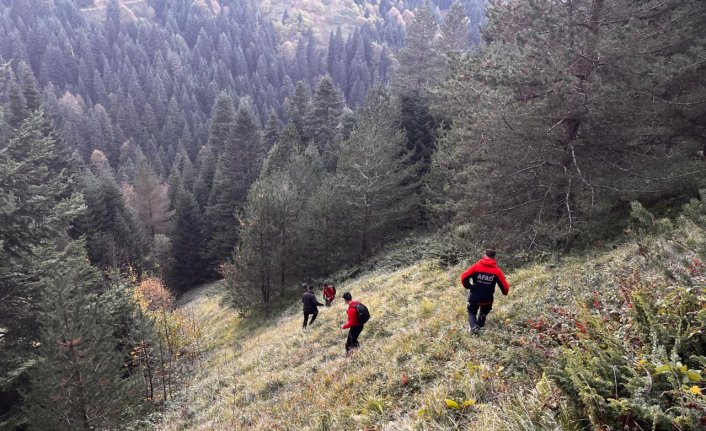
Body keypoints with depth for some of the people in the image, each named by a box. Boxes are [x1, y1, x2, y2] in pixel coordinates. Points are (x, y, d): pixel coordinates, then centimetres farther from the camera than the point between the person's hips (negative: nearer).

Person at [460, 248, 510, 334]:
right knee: (483, 314, 28)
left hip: (474, 297, -1)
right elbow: (504, 285, -6)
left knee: (472, 312, 19)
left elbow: (464, 277, -13)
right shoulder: (497, 271, -6)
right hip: (487, 300, 1)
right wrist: (505, 292, 17)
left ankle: (473, 327, -5)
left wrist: (468, 286, 4)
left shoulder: (476, 266, -8)